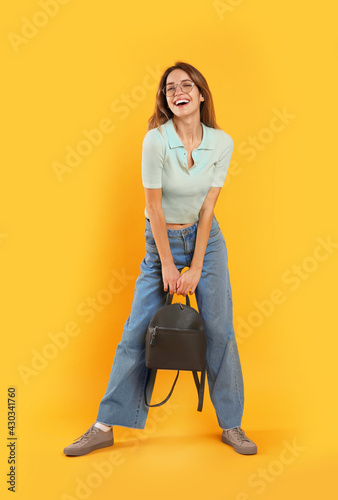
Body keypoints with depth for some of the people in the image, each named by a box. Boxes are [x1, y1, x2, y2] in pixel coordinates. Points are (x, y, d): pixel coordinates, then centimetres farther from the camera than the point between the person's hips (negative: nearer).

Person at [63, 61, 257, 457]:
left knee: (220, 331, -1)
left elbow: (207, 208, -8)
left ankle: (231, 425, 15)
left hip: (206, 238, 2)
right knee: (136, 332, -2)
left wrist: (195, 268, -11)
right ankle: (105, 426, 11)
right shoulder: (156, 139, -16)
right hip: (162, 240, -2)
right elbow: (154, 206, -14)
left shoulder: (222, 142, -8)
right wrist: (168, 265, -13)